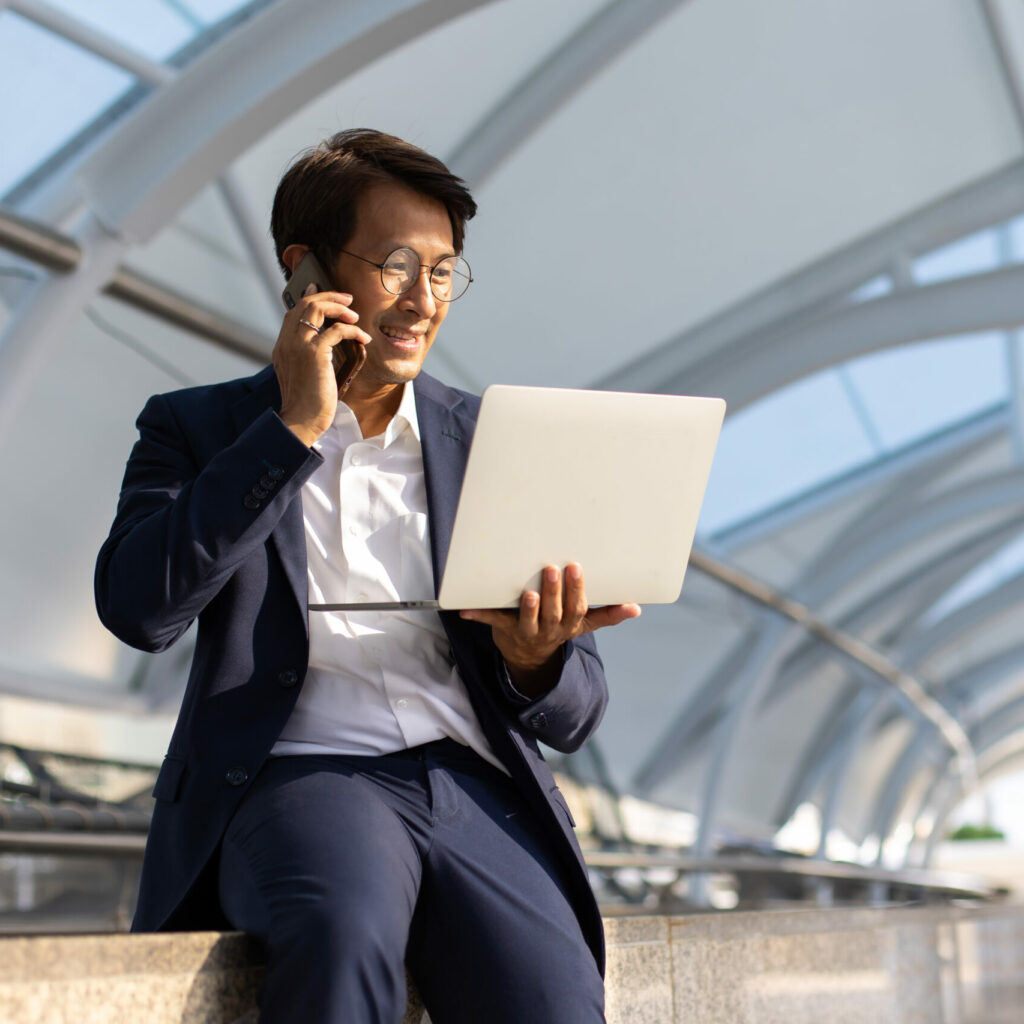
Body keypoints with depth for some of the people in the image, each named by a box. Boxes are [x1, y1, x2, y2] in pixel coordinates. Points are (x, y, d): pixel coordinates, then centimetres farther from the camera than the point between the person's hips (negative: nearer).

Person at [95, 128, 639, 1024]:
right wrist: (294, 429, -8)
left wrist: (534, 660, -11)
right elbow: (137, 607, -9)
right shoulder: (198, 428, 12)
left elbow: (573, 715, 15)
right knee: (345, 938, -37)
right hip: (300, 774, -2)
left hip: (474, 783, 2)